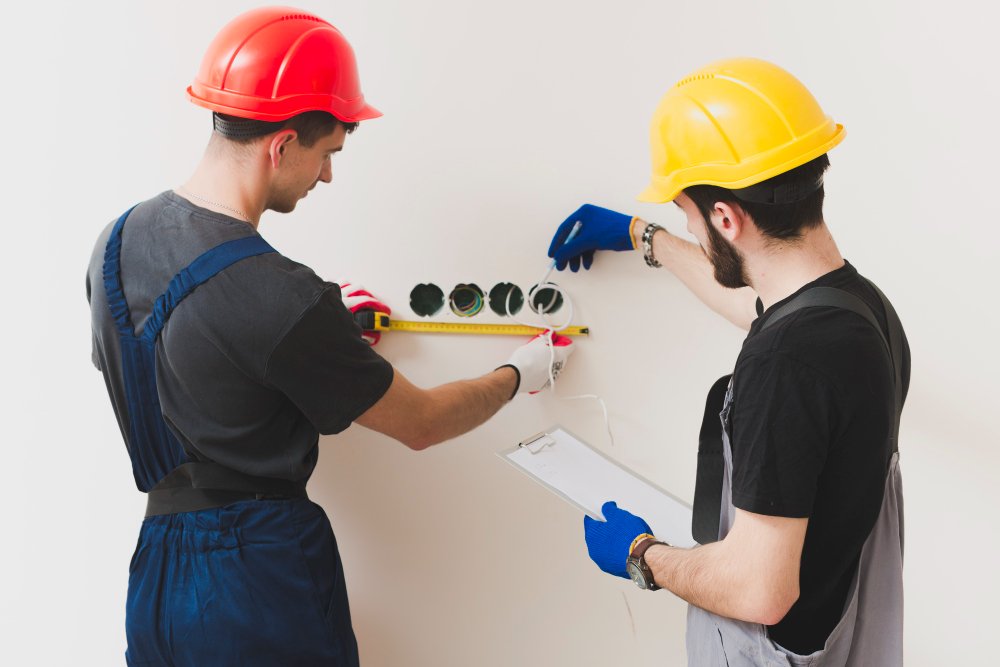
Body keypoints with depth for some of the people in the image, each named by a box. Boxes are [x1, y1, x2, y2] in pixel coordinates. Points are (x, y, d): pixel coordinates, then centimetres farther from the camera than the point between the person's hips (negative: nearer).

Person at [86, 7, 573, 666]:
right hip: (263, 583, -7)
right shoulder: (280, 297, -27)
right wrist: (518, 375, 4)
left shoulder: (117, 242, -3)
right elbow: (420, 424, -14)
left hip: (155, 567, 7)